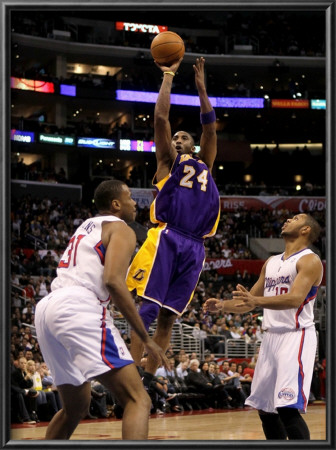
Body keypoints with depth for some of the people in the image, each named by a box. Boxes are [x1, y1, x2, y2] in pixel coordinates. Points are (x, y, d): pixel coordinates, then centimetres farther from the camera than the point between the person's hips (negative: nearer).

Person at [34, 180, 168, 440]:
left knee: (76, 408, 26)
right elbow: (113, 281, -11)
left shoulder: (85, 228, 31)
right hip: (79, 308, -9)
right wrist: (146, 338, -9)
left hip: (47, 309, 9)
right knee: (138, 400, -13)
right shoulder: (121, 229, 6)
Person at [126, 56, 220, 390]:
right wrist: (168, 77, 13)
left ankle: (148, 382, 1)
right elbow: (161, 118, 9)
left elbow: (210, 127, 20)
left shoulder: (204, 164, 29)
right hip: (167, 239, -4)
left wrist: (201, 87, 19)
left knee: (168, 316, 1)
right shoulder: (168, 161, 18)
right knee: (148, 308, -13)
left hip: (194, 247, 4)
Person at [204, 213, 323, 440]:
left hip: (296, 337, -9)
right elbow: (249, 302, 24)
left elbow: (295, 298, -24)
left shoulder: (309, 260, -8)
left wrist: (257, 301, -38)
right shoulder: (271, 262, 17)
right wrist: (222, 305, 6)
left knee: (288, 408, -20)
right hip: (271, 337, 9)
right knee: (265, 408, 11)